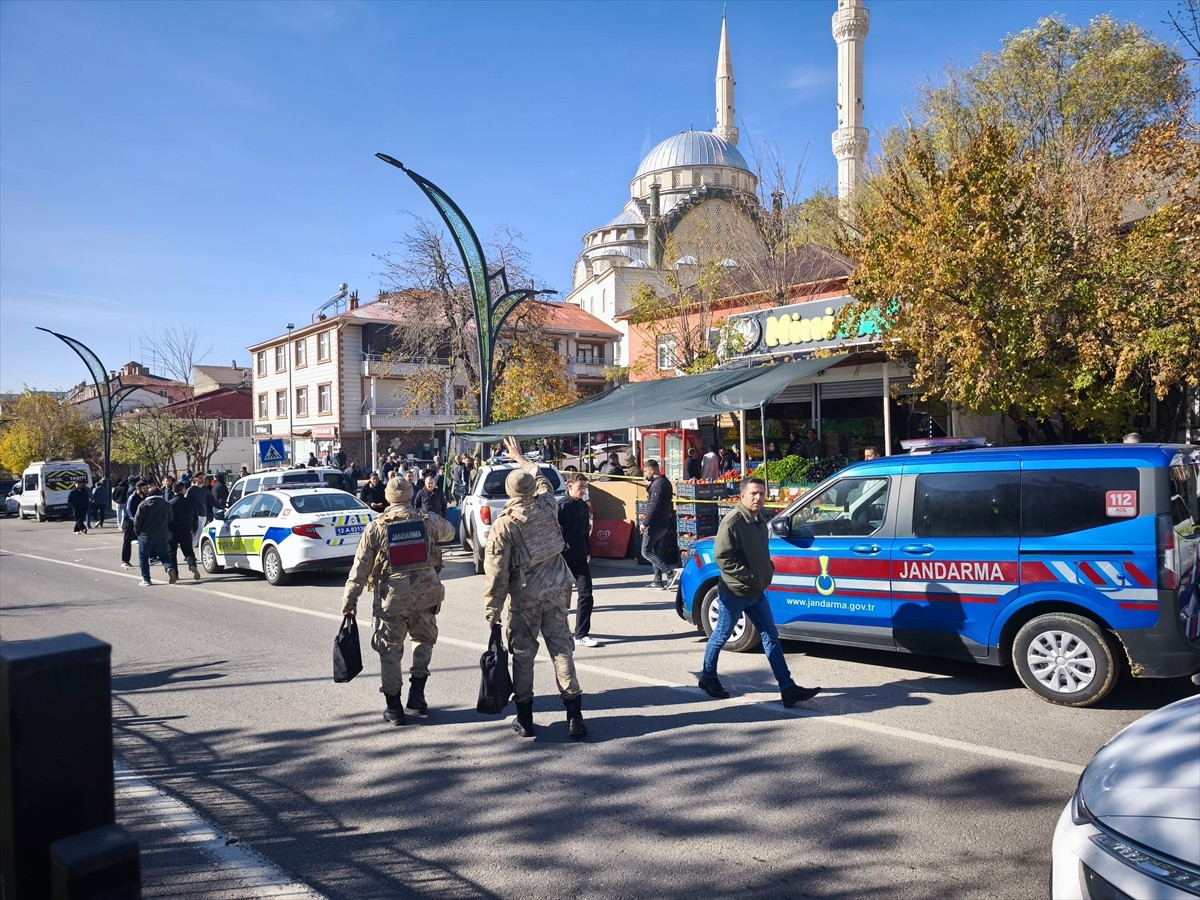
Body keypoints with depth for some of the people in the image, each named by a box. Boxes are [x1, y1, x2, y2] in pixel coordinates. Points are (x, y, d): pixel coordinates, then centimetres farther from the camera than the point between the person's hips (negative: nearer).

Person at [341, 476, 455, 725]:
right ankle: (417, 693, 16)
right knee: (424, 639, 24)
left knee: (390, 650, 9)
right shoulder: (428, 520, 3)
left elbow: (360, 566, -2)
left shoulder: (376, 527, -1)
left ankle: (394, 707, 13)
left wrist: (350, 599, 3)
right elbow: (448, 532, 25)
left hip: (392, 597, -2)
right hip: (425, 594, 2)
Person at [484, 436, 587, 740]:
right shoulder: (547, 506, -1)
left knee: (523, 653, 8)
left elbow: (496, 573, -12)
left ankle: (524, 719, 14)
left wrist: (493, 614, -6)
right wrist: (521, 458, 38)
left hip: (525, 595, -3)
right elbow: (542, 479, 24)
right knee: (561, 648, 7)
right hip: (556, 588, 3)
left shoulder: (503, 525, -11)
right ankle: (574, 715, 6)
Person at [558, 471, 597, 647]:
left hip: (580, 558, 6)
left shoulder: (584, 506, 10)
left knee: (586, 594, -4)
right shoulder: (561, 507, -12)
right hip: (563, 558, -6)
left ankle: (582, 634, 1)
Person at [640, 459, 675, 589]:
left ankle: (669, 572, -13)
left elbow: (653, 506, -24)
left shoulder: (657, 484, -17)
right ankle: (658, 581, 16)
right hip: (663, 523, 10)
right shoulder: (665, 482, 15)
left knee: (646, 551, -5)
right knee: (656, 551, 14)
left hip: (655, 524, -10)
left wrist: (645, 523, -22)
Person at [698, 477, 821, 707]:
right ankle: (708, 678, 28)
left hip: (757, 592, 8)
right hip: (733, 592, -8)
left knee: (771, 637, 5)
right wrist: (748, 576, -22)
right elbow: (722, 556, -22)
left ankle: (788, 688, 6)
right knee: (721, 636, 8)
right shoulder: (732, 522, -19)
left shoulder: (760, 521, 9)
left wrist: (768, 569, 4)